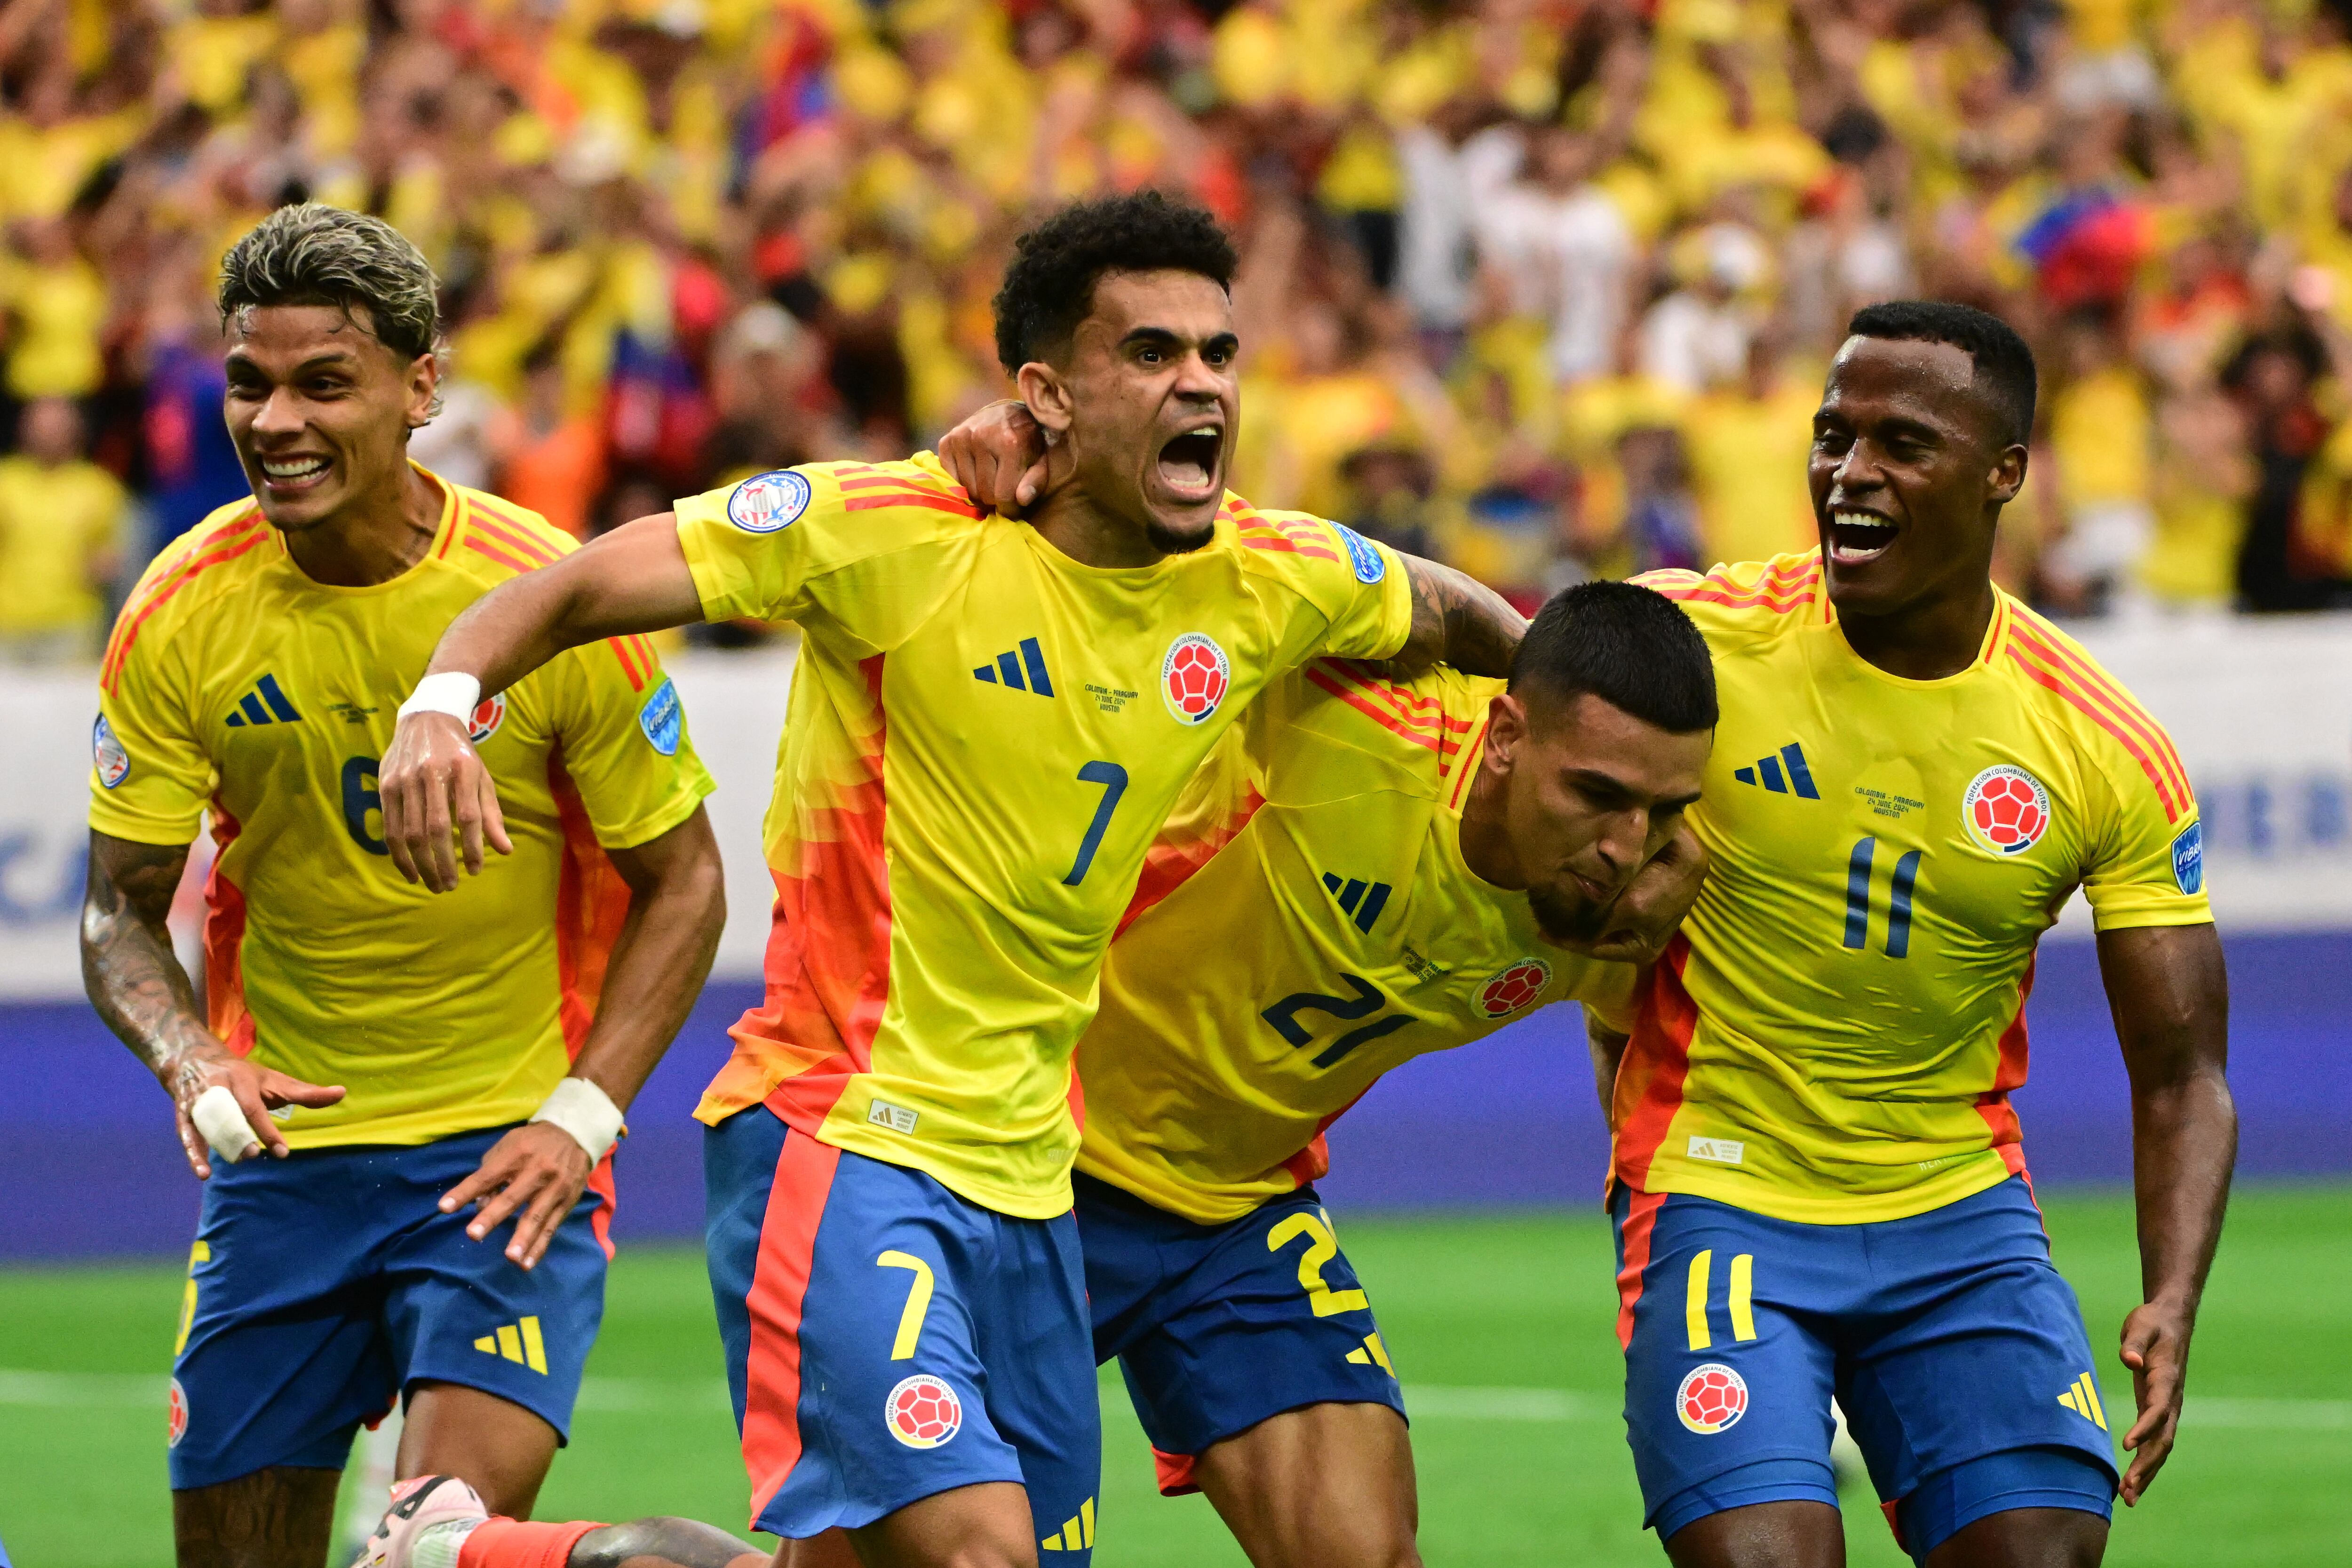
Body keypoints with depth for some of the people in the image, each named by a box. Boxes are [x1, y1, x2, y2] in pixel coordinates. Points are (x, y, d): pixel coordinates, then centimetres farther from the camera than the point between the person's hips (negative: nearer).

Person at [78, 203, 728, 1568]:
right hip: (284, 1152, 3)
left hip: (504, 1156, -3)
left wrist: (578, 1116, -13)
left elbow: (681, 886, -2)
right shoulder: (182, 616, -7)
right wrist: (195, 1067, -20)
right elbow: (120, 913, 1)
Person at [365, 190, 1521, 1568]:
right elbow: (575, 590, -12)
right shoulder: (892, 535, -13)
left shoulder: (1272, 584, 3)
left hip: (1027, 1172, 7)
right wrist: (443, 706, -29)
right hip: (837, 1132, -7)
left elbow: (1452, 616, 25)